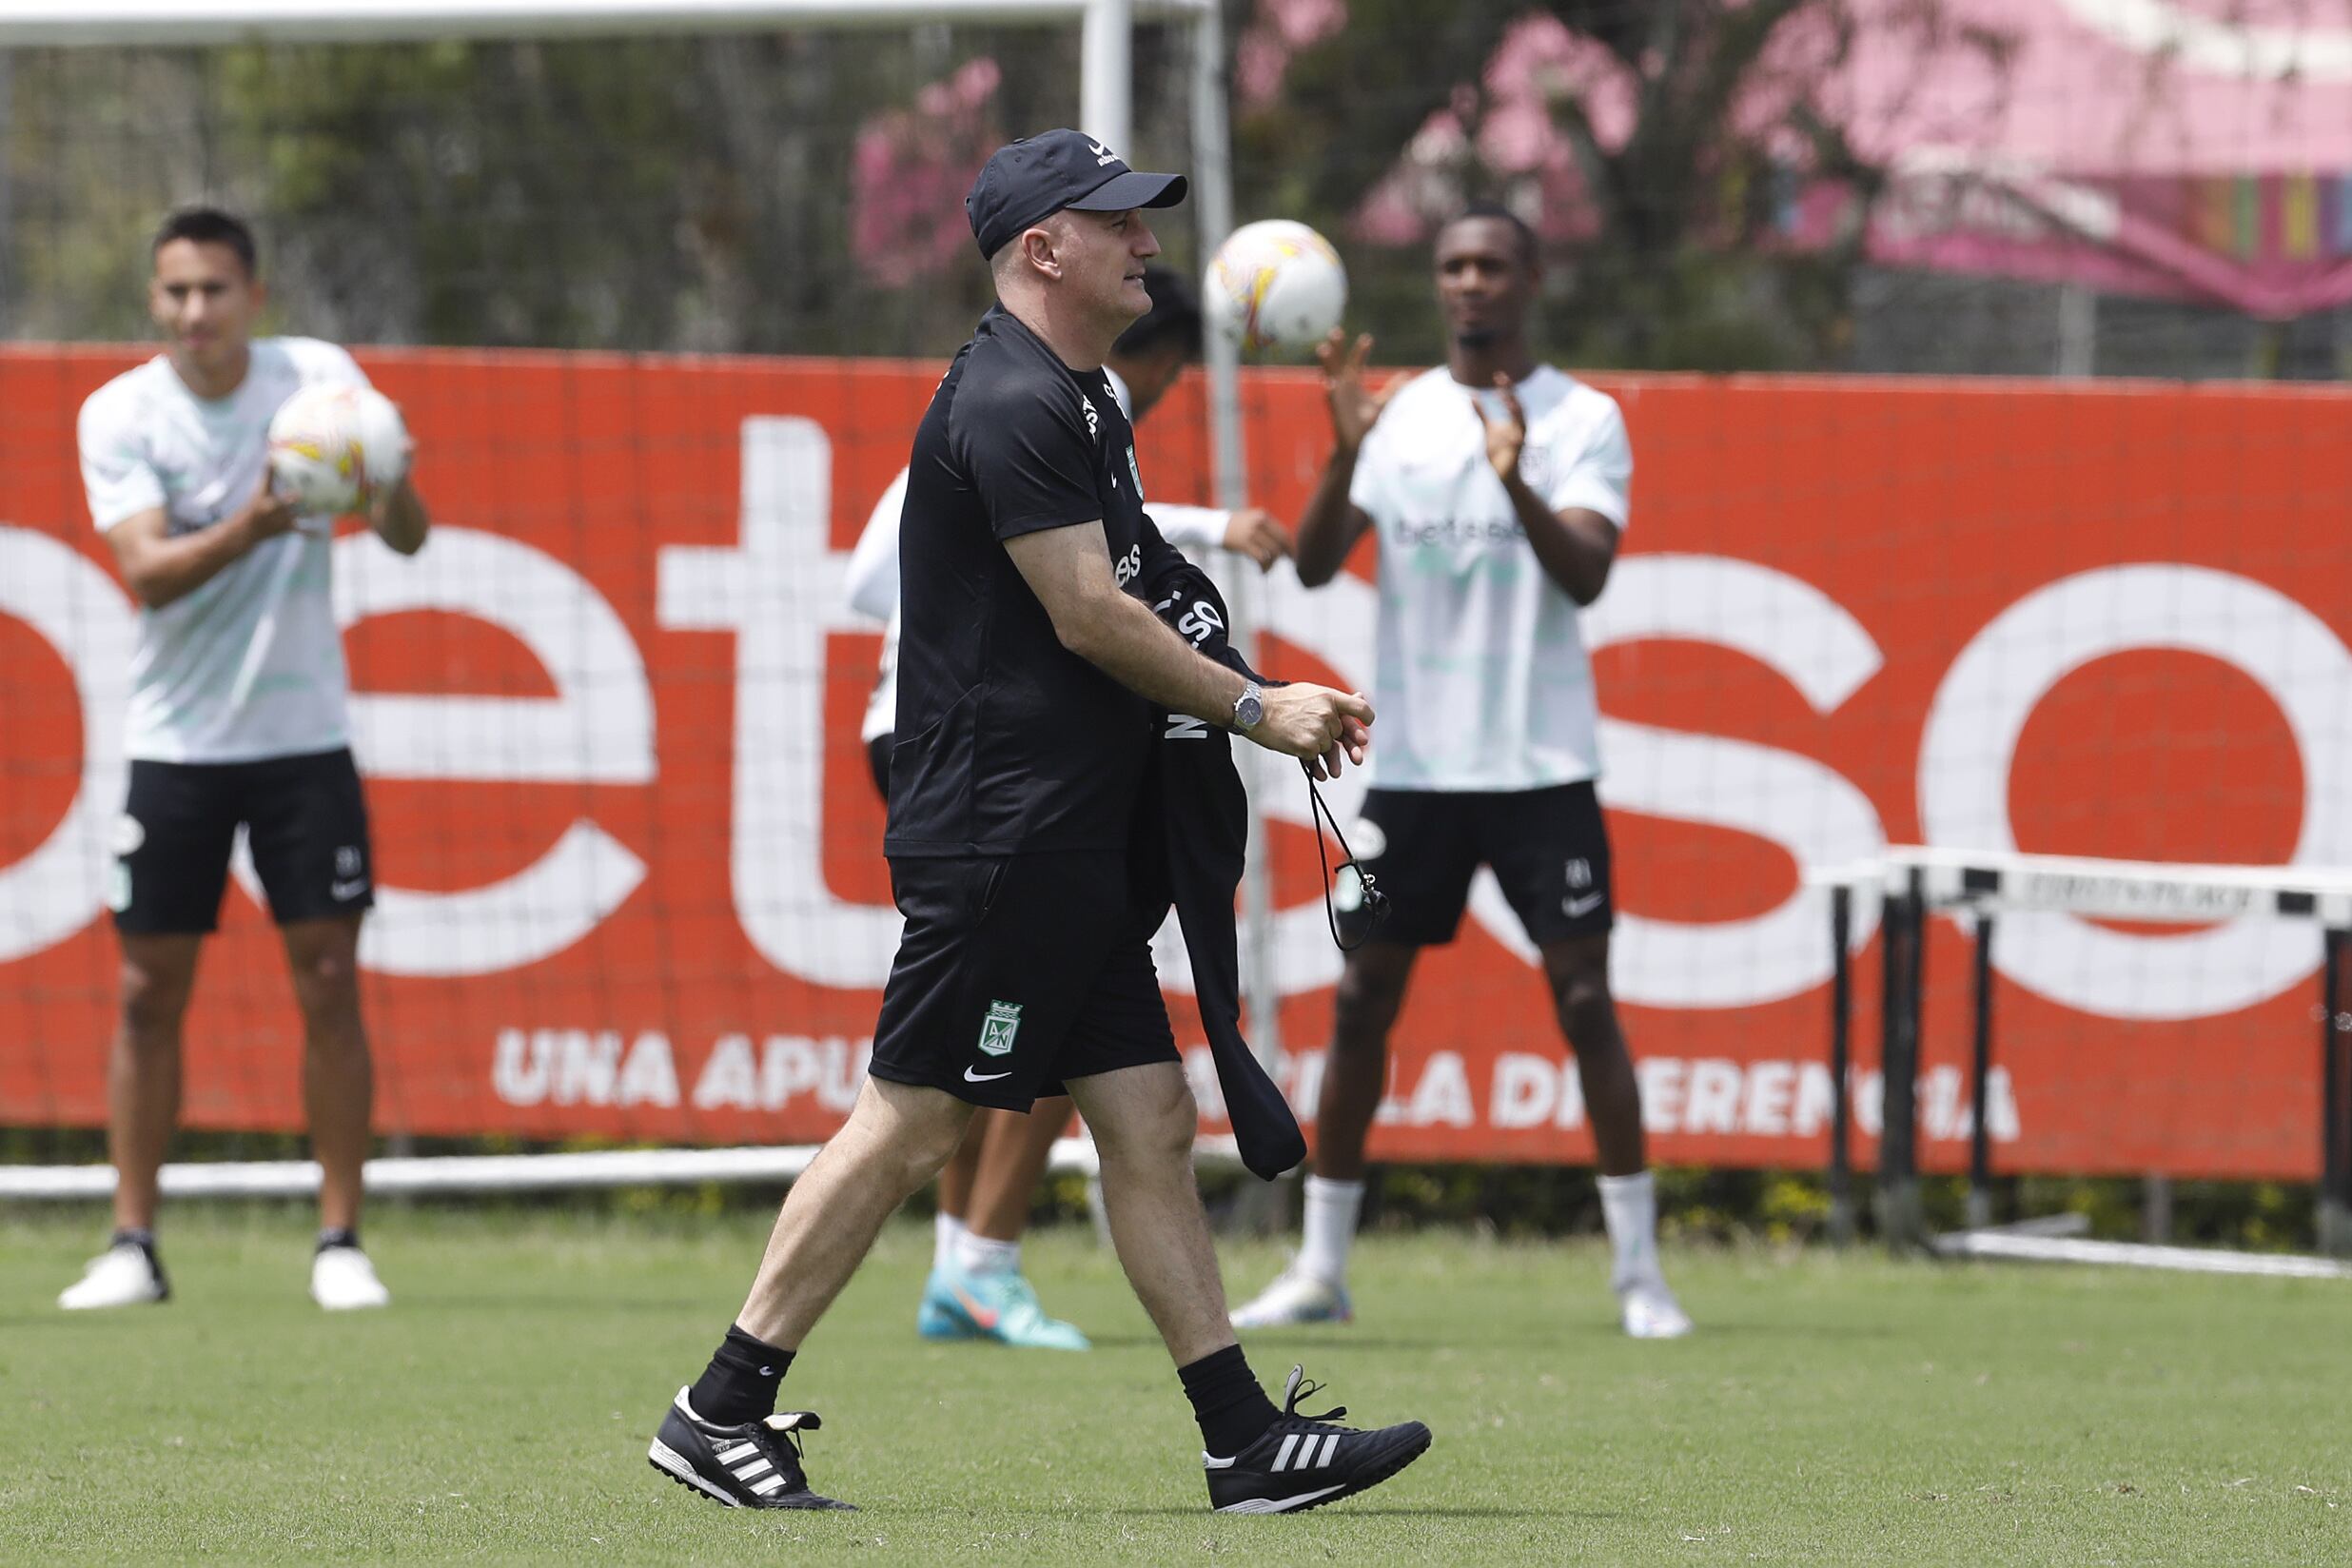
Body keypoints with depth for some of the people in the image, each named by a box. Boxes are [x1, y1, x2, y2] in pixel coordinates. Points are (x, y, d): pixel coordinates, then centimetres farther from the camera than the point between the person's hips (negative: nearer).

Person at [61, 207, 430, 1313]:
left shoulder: (320, 379, -3)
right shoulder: (118, 416, -5)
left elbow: (408, 537, -7)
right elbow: (146, 571, -17)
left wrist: (391, 489, -30)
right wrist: (246, 530, -35)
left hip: (303, 736, 0)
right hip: (175, 743, 0)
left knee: (329, 983, -3)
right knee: (149, 992, 1)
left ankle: (339, 1243, 5)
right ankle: (132, 1248, 9)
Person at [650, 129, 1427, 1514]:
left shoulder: (1080, 401, 19)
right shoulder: (1011, 404, -14)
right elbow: (1088, 617, -17)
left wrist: (1268, 707, 13)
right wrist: (1255, 710, -9)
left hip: (1071, 847, 10)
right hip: (996, 838, -10)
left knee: (1150, 1122, 6)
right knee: (915, 1122, -8)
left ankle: (1248, 1442, 5)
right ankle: (721, 1412, -2)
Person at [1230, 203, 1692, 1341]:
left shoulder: (1582, 421, 0)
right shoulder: (1399, 416, 7)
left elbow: (1587, 574, -14)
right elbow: (1315, 564, -2)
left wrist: (1519, 485, -32)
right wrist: (1344, 454, -19)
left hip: (1540, 765, -3)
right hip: (1413, 763, 3)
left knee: (1585, 1000, -6)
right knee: (1362, 1001, 3)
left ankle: (1638, 1271, -1)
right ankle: (1319, 1268, 11)